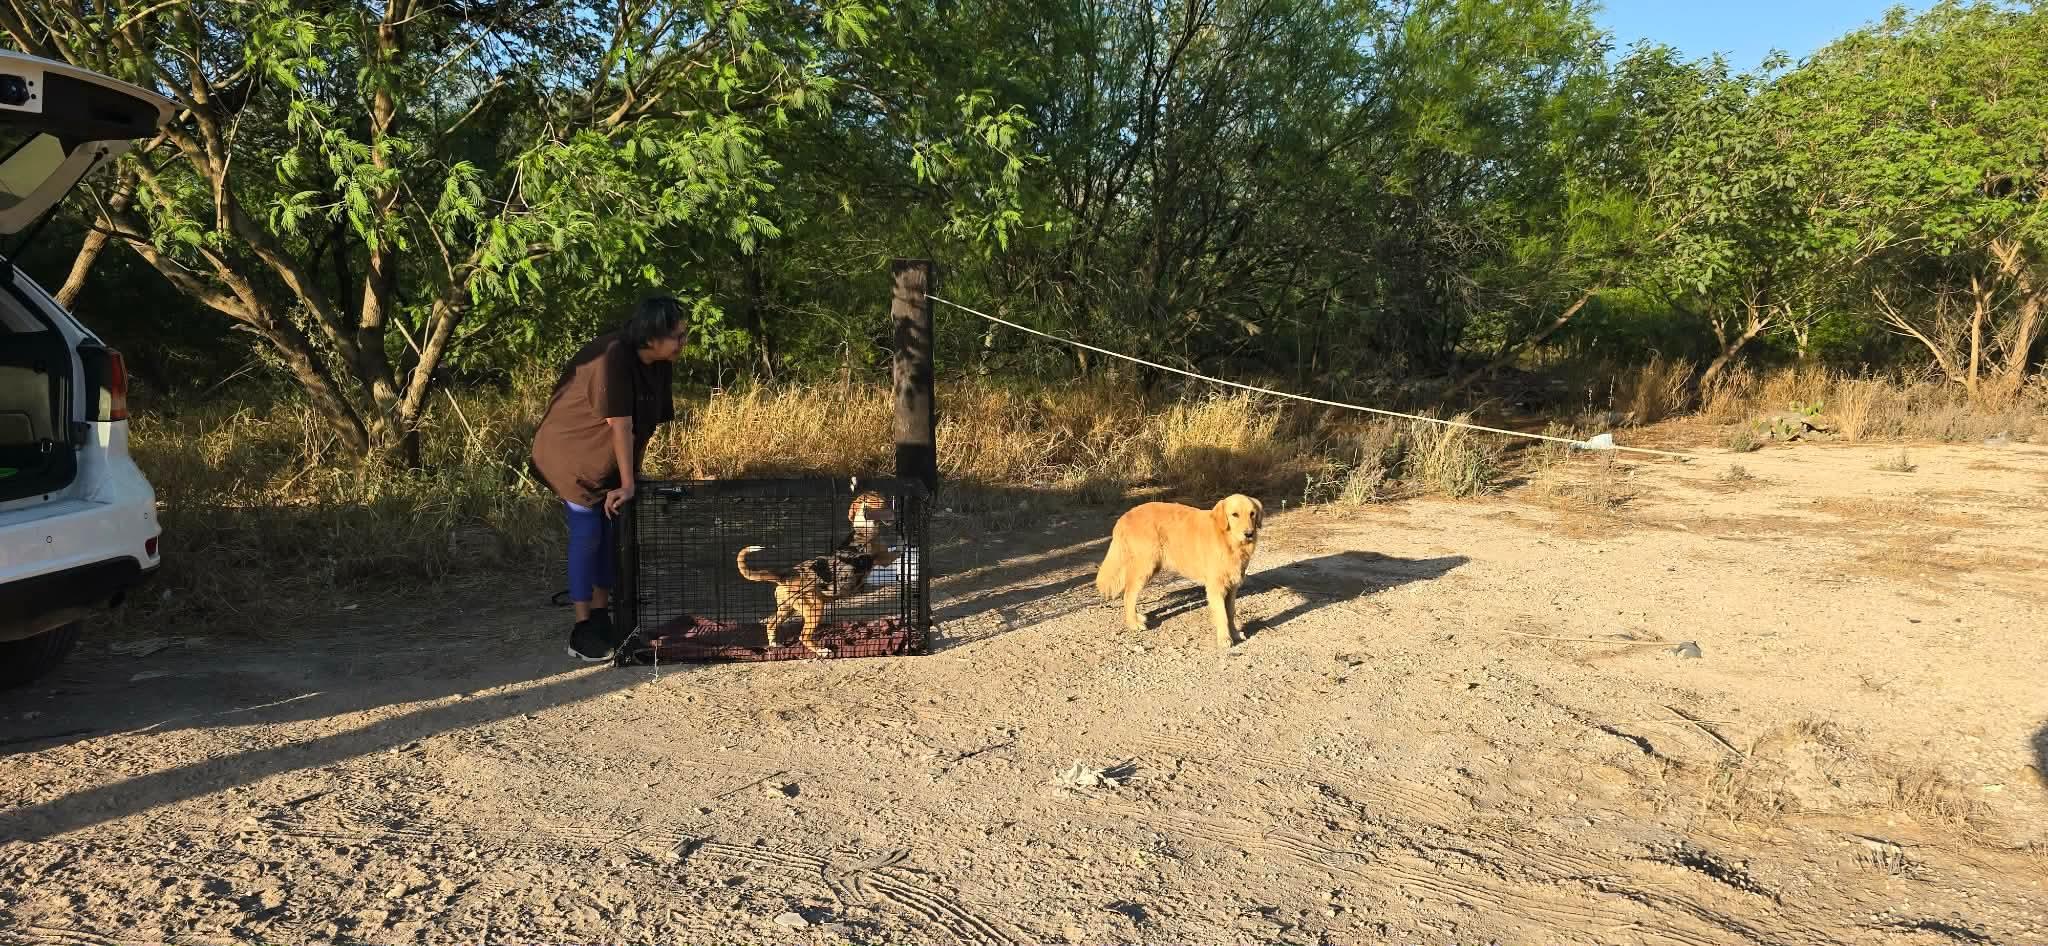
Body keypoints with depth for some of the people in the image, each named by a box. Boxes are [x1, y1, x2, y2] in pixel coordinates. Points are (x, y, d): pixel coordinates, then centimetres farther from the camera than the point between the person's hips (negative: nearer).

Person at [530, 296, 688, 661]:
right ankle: (582, 632, -2)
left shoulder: (660, 365, -7)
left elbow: (646, 424, -3)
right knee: (587, 535, -9)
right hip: (572, 452, -8)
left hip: (609, 457, 8)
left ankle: (601, 620, 19)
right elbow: (621, 426, -31)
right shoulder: (613, 358, -30)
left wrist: (631, 476, -4)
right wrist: (627, 484, -29)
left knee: (610, 533, 8)